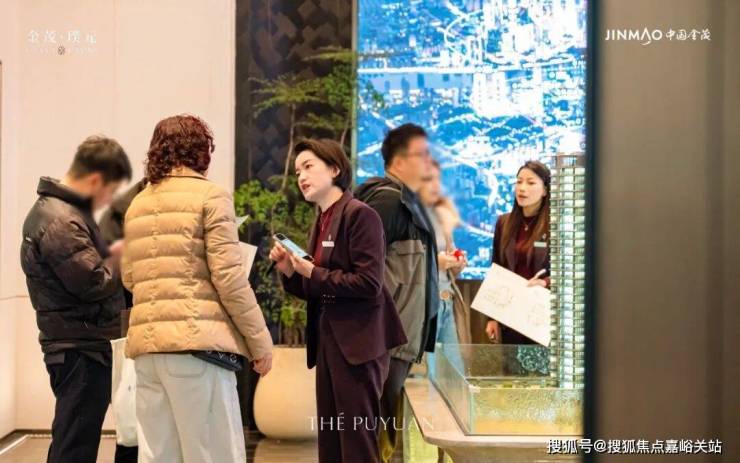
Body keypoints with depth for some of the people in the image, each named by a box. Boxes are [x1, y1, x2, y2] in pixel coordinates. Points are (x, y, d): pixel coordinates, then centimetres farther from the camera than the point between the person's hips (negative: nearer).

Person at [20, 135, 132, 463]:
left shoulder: (54, 209, 14)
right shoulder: (61, 222, -19)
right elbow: (94, 283, -21)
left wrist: (111, 252, 3)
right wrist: (120, 255, -5)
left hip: (76, 346, 10)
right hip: (81, 350, -10)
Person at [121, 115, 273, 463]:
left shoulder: (137, 205, 16)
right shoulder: (210, 196, -2)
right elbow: (229, 278, -9)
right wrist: (261, 341, -3)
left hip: (147, 343, 6)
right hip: (197, 340, -6)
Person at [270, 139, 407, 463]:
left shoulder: (360, 215, -12)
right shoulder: (321, 222, 14)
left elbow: (369, 284, -20)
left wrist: (314, 274, -15)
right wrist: (290, 271, 1)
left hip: (357, 342, -9)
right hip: (327, 340, 9)